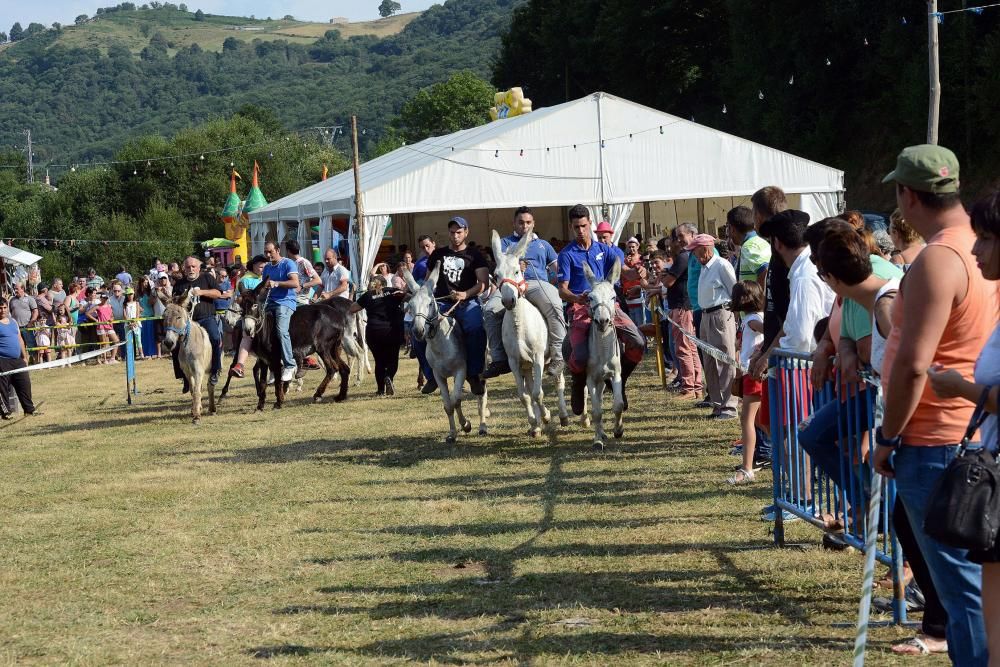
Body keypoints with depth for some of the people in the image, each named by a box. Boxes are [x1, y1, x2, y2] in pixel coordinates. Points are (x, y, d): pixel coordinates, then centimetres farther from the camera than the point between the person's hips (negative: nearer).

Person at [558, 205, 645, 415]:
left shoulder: (603, 249, 17)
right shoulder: (567, 254, 4)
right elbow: (562, 290, -2)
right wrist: (577, 298, -24)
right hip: (580, 308, -4)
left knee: (638, 343, -14)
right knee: (580, 356, -25)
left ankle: (620, 381, 11)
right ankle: (578, 386, 11)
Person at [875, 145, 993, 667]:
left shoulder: (938, 260, -20)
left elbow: (913, 365, -23)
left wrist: (888, 438, -12)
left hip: (936, 442, -9)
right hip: (977, 434, 9)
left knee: (963, 583, -4)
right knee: (978, 575, 16)